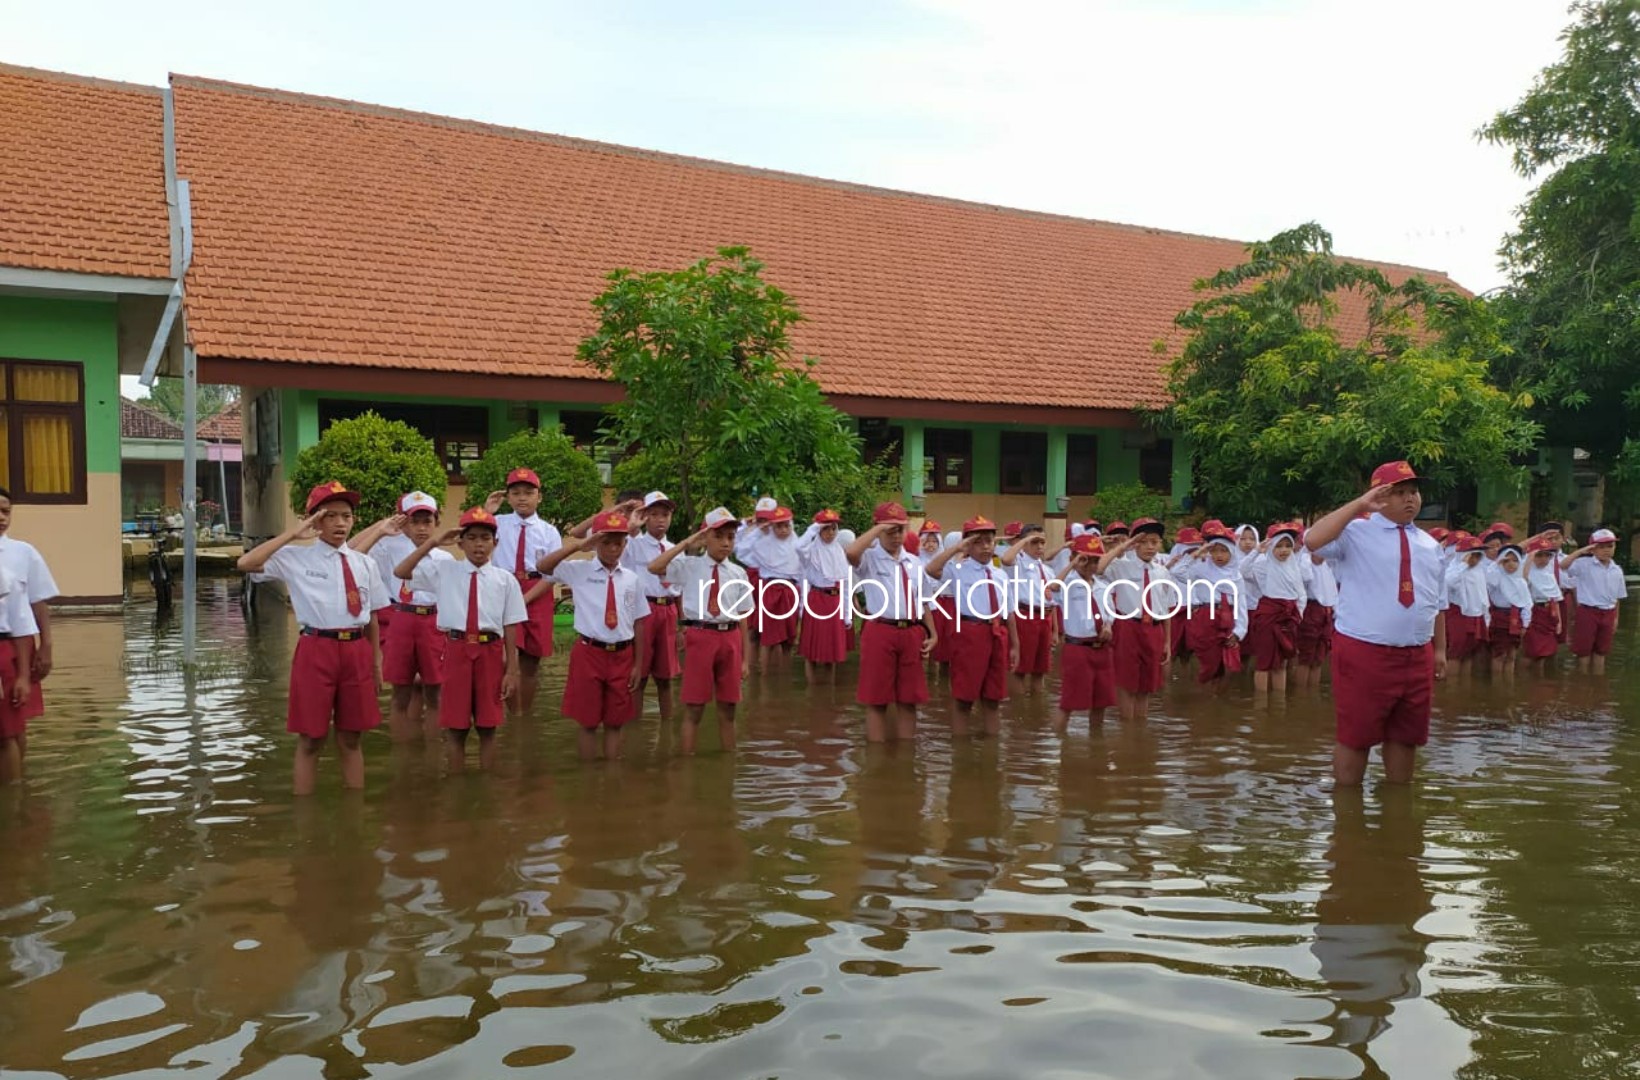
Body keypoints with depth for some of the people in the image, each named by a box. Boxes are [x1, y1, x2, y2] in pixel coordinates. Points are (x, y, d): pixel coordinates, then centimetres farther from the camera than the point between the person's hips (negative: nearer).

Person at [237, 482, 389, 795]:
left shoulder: (365, 563, 9)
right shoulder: (297, 558, -1)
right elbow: (246, 564, -15)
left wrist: (376, 662, 11)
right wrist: (292, 533, -12)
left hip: (356, 652, 3)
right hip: (316, 651, -3)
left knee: (351, 740, 14)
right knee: (311, 740, 7)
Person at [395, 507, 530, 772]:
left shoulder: (505, 578, 2)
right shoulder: (444, 570, 6)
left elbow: (511, 626, 2)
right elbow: (400, 572, -2)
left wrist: (512, 669, -1)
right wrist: (432, 542, -5)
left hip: (490, 652, 0)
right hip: (456, 650, 0)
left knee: (487, 727, 9)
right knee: (455, 727, 7)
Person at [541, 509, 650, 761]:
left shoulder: (631, 579, 4)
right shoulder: (579, 571, -3)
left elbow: (638, 623, 6)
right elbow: (542, 567, -17)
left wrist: (638, 664, 5)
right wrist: (578, 545, -21)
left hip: (622, 656, 2)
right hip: (589, 653, -2)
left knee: (615, 722, 12)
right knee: (589, 722, 7)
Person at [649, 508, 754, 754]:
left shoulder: (738, 574, 5)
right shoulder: (689, 566, 0)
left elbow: (743, 619, 6)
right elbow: (654, 567, -17)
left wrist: (746, 659, 4)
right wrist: (687, 543, -12)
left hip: (730, 639, 3)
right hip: (699, 637, -3)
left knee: (727, 708, 13)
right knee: (694, 708, 4)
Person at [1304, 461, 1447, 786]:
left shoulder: (1429, 545, 14)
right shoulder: (1356, 531, -6)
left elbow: (1438, 603, 20)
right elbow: (1313, 541, -27)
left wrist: (1440, 649, 17)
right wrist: (1358, 505, -26)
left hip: (1417, 656, 6)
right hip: (1364, 652, -6)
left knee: (1405, 736, 17)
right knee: (1355, 735, 2)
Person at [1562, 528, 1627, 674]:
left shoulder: (1617, 570, 7)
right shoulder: (1584, 564, -9)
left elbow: (1617, 597, 13)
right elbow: (1562, 565, -28)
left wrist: (1615, 618, 12)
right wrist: (1581, 551, -26)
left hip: (1607, 614, 5)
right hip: (1587, 612, -5)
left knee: (1600, 654, 14)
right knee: (1584, 652, 2)